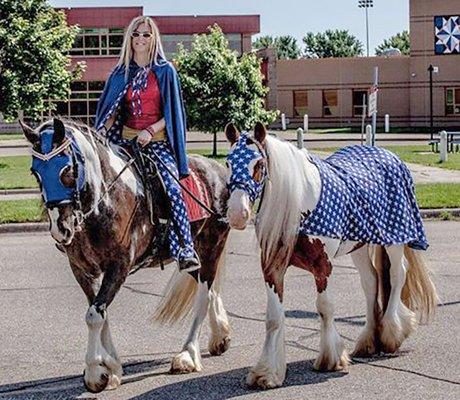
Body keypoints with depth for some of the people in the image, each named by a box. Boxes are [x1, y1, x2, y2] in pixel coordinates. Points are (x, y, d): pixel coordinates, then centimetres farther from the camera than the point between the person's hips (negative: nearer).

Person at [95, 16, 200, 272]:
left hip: (157, 139, -4)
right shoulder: (121, 73, 13)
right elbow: (112, 108, 13)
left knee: (171, 187, -25)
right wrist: (102, 131, -5)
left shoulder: (165, 71, 4)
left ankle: (186, 249, -30)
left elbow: (172, 111, 1)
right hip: (126, 137, 4)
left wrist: (150, 131, -13)